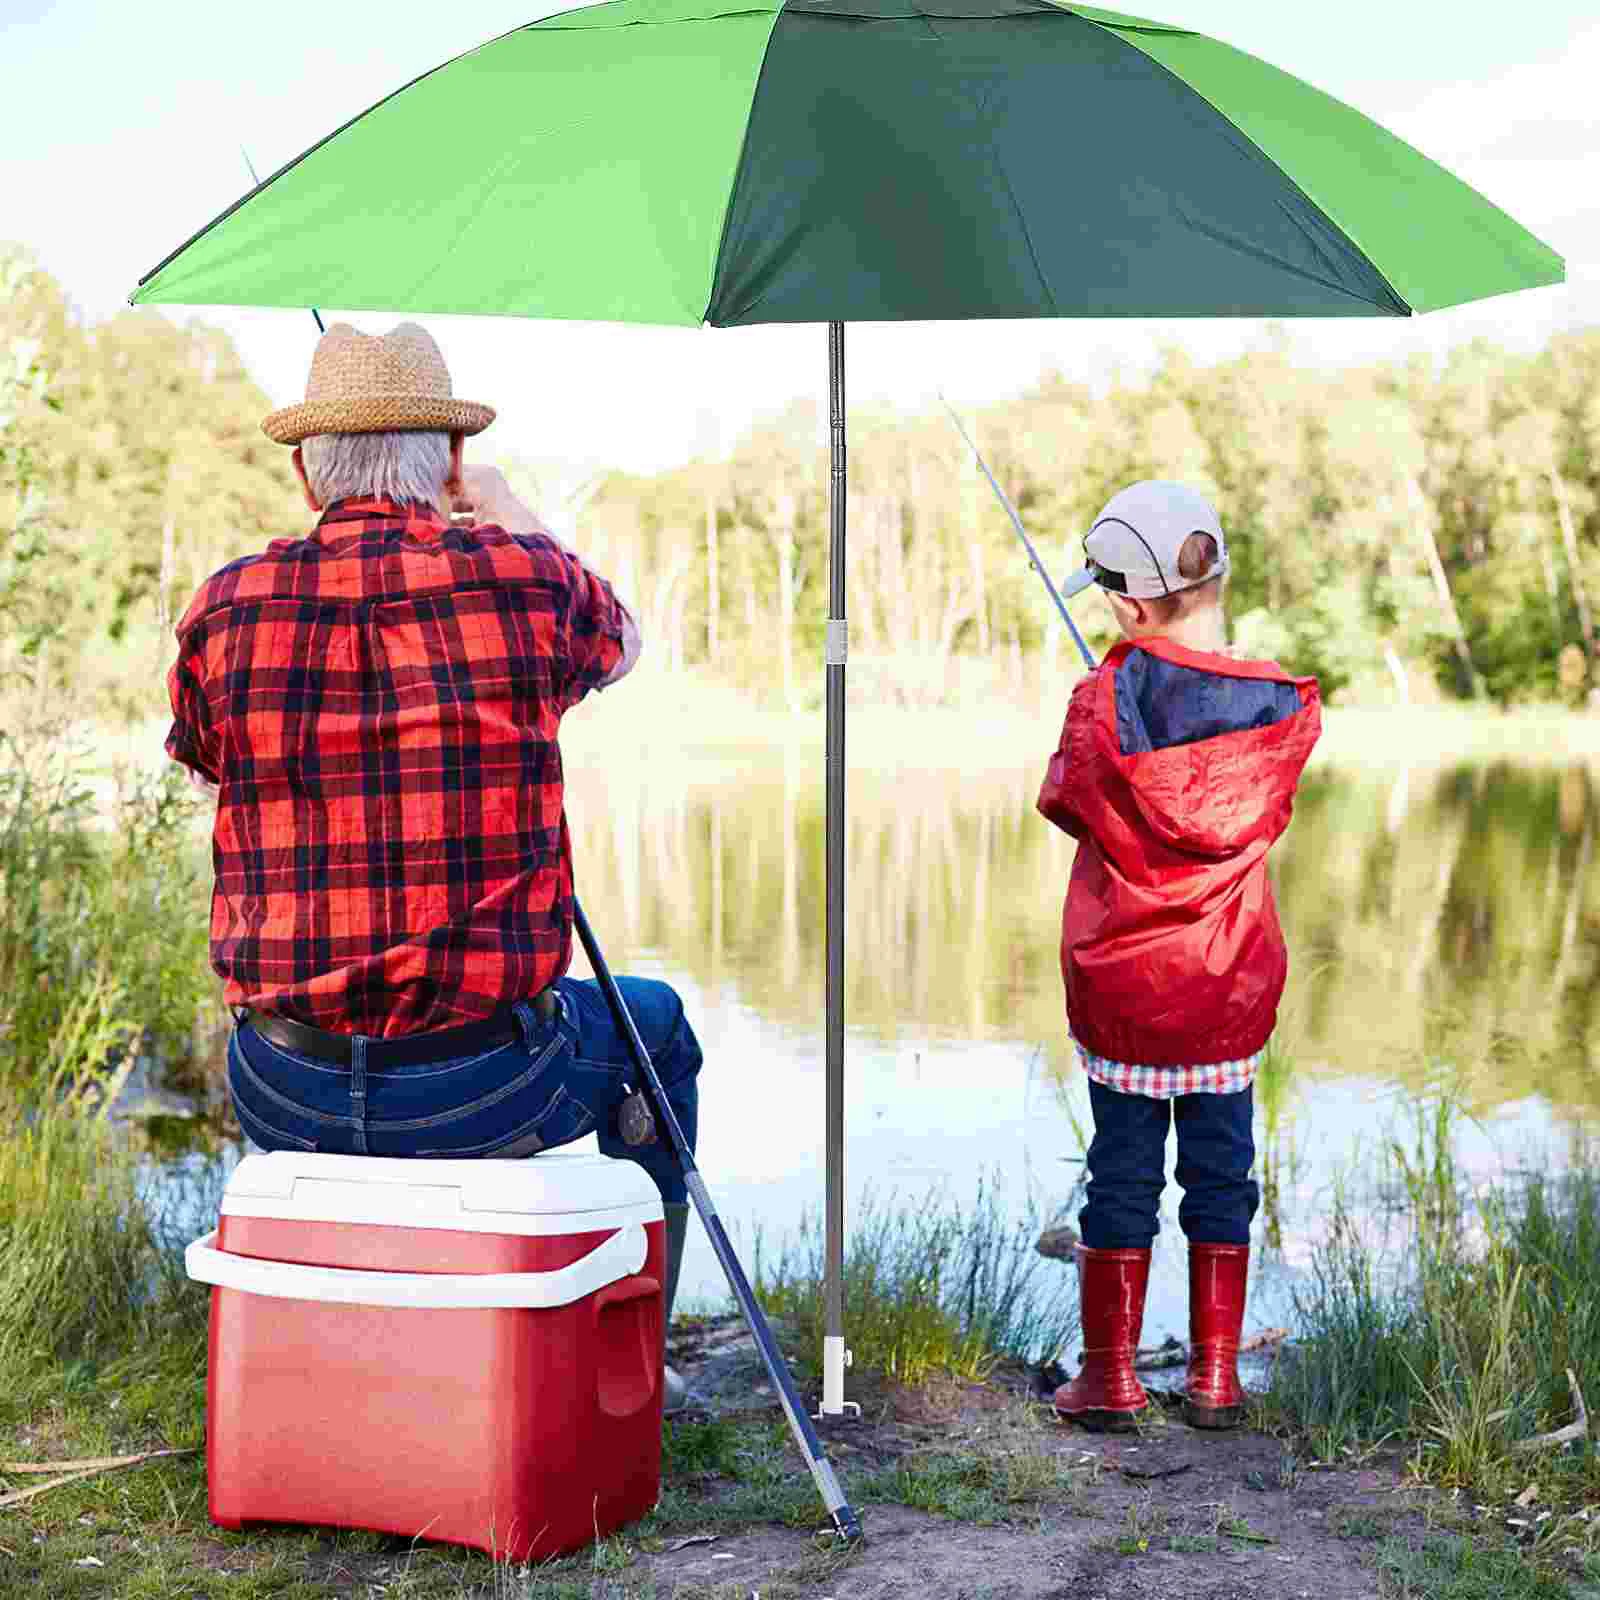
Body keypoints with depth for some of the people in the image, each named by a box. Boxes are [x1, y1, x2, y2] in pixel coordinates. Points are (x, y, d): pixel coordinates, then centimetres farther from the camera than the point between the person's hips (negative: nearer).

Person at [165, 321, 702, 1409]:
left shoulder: (224, 610, -1)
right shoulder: (520, 578, -6)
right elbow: (619, 640, 19)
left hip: (284, 1099, 3)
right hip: (477, 1091, -2)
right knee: (652, 1023, 29)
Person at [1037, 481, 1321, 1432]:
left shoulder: (1105, 703, -16)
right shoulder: (1287, 710, -9)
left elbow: (1063, 802, 0)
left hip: (1120, 984, -1)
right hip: (1231, 987, 2)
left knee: (1123, 1168, 8)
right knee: (1222, 1166, 12)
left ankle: (1111, 1375, 16)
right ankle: (1216, 1376, 19)